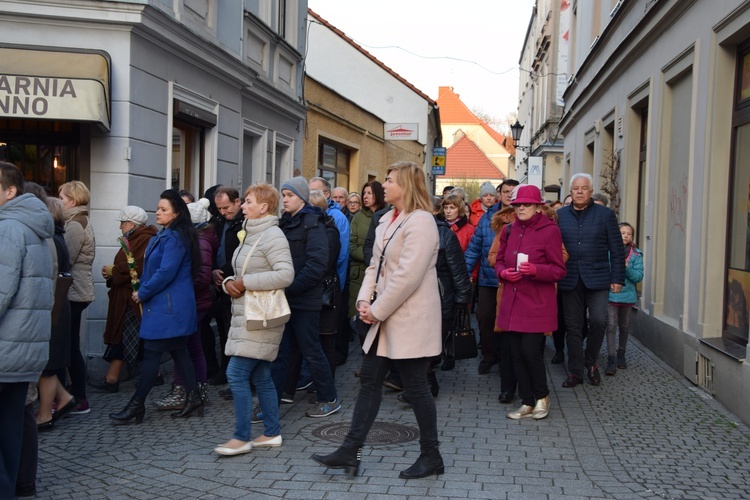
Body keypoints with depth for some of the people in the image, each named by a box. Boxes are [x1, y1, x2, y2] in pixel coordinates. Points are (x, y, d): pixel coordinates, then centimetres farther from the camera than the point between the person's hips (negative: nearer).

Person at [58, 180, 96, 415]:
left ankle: (79, 400, 3)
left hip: (73, 292, -9)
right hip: (78, 291, 9)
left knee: (70, 346, -3)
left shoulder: (75, 224, -13)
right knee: (71, 345, 12)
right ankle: (76, 394, 18)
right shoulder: (82, 222, 16)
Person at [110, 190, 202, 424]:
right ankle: (193, 398, 20)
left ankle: (136, 405, 3)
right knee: (178, 352, 13)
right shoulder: (164, 236, 16)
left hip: (167, 307, -10)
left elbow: (166, 272, -22)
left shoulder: (174, 238, -16)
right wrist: (142, 290, 6)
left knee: (152, 353, -4)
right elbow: (152, 269, 20)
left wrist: (142, 293, -11)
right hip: (174, 307, 10)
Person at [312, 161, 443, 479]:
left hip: (410, 319, -9)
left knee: (416, 386, 1)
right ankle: (350, 452, 17)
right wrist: (365, 300, 1)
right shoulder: (388, 219, 14)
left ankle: (431, 456, 18)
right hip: (385, 319, 9)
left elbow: (407, 275, -23)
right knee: (370, 381, 10)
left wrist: (378, 310, -16)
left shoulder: (420, 221, -16)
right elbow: (376, 264, 16)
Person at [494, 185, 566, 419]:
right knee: (517, 353, 7)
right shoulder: (509, 230, 9)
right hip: (512, 301, 5)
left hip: (537, 303, -5)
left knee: (530, 351, -9)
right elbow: (499, 260, 18)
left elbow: (559, 270, -7)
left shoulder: (549, 231, -7)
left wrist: (535, 270, -24)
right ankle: (527, 403, 21)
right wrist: (503, 272, -4)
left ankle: (542, 397, 17)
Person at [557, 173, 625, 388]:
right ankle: (575, 372, 17)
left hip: (597, 279, -2)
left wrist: (617, 278, -2)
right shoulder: (560, 215, 7)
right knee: (573, 327, 6)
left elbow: (617, 250, 3)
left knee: (598, 320, -13)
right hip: (570, 280, 2)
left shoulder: (605, 214, 3)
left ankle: (591, 362, 12)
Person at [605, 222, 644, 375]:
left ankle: (621, 355, 32)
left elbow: (639, 276, -5)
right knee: (611, 326, -10)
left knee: (624, 327, 16)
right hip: (610, 294, -3)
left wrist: (626, 268, -19)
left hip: (627, 295, 3)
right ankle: (611, 360, -10)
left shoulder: (636, 254, 1)